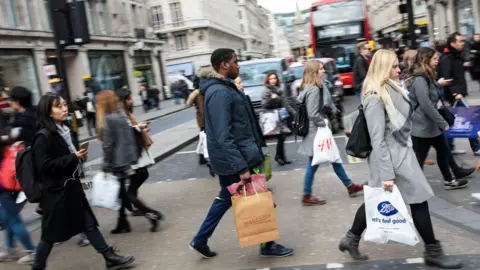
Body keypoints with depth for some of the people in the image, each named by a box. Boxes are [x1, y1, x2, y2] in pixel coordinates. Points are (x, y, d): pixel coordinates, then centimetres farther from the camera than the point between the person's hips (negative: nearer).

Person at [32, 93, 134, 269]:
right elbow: (44, 166, -22)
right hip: (56, 192, -8)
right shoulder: (43, 137, -17)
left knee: (89, 223, 10)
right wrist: (73, 158, -22)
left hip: (72, 186, 8)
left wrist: (80, 156, 2)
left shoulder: (64, 131, 8)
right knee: (51, 233, 6)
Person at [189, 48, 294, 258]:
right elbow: (223, 137, -27)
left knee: (225, 197, 19)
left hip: (234, 157, 10)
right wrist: (241, 167, -27)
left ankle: (200, 240, 27)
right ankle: (267, 245, 20)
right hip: (234, 159, -10)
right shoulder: (219, 93, -22)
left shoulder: (224, 88, 12)